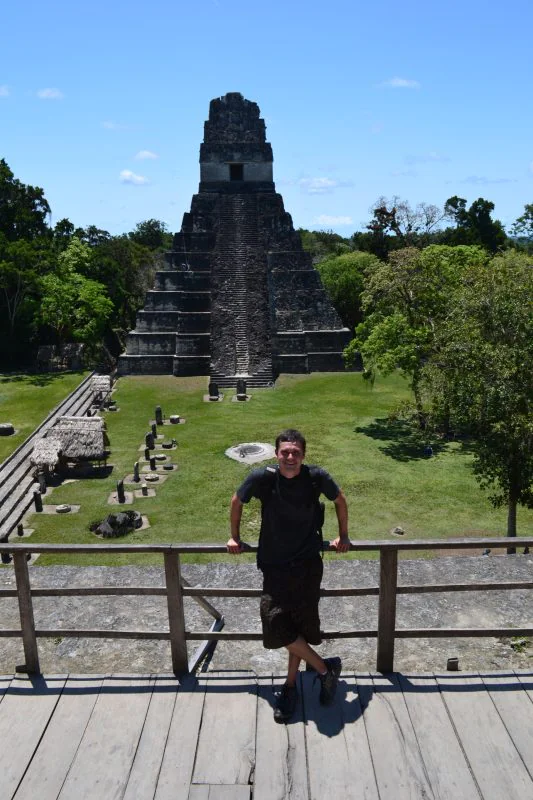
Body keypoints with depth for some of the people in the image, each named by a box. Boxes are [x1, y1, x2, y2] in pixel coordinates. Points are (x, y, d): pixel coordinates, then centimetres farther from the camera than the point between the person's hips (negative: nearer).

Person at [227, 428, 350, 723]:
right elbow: (236, 501, 5)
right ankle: (325, 668, 12)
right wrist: (235, 537, 12)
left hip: (307, 563, -1)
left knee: (299, 625, 0)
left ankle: (290, 686, 24)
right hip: (274, 563, 1)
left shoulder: (316, 477, -13)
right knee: (275, 621, -9)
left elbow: (340, 500, 8)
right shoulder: (262, 477, -15)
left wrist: (343, 536, 13)